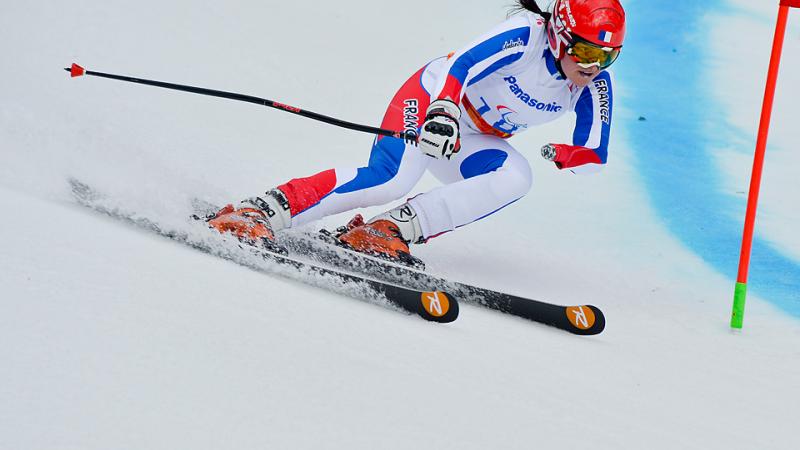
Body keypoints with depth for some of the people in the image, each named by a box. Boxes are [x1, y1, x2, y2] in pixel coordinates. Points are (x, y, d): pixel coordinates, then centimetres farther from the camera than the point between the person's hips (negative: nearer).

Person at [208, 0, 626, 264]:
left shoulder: (596, 84, -7)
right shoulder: (525, 35, -25)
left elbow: (593, 153, -2)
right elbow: (461, 65, -35)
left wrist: (564, 155, -24)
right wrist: (443, 115, -51)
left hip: (471, 140, 7)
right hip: (433, 98, -6)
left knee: (516, 177, -24)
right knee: (391, 178, -31)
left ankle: (393, 229, -23)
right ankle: (262, 211, -29)